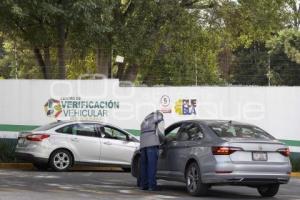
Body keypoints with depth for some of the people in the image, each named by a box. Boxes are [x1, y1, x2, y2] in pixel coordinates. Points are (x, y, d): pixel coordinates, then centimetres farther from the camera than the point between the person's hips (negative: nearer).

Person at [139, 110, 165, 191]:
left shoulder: (144, 121, 33)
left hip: (142, 144, 6)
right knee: (152, 164, -9)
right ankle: (152, 185, -13)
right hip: (152, 143, -6)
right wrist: (162, 141, 18)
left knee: (143, 164, 9)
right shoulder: (160, 119, 13)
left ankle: (143, 184, 7)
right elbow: (160, 132, 0)